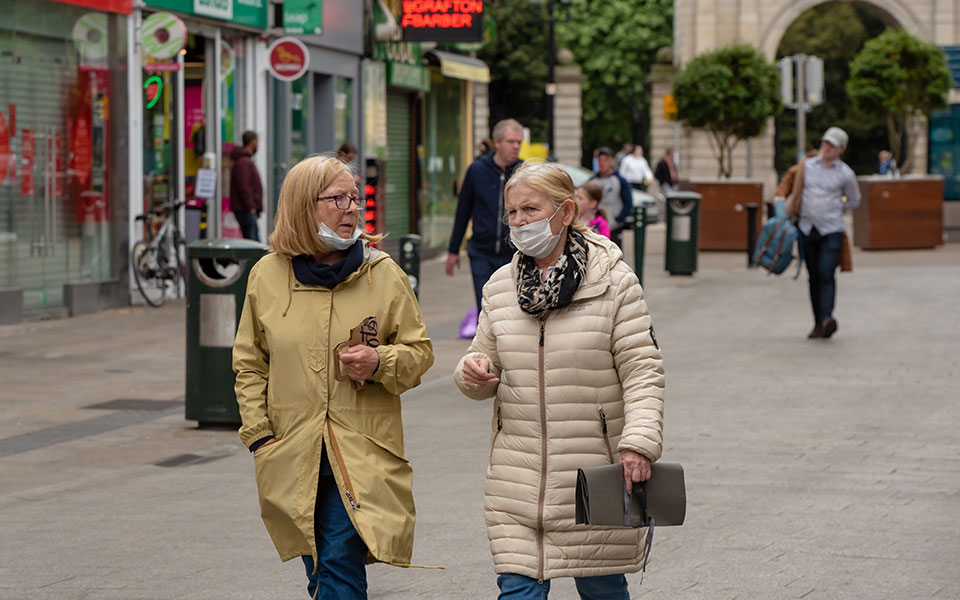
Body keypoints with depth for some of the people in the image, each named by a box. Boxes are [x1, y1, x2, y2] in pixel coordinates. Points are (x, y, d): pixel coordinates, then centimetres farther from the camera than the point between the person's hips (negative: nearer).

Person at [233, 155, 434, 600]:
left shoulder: (383, 274, 0)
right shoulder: (267, 275, 2)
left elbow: (419, 352, 7)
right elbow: (249, 365, 9)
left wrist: (381, 363, -13)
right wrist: (260, 436, 1)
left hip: (362, 456, -2)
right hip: (294, 457, 2)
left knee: (340, 564, -12)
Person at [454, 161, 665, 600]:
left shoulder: (614, 282, -5)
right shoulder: (500, 287, 8)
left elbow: (642, 371, -8)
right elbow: (489, 372, 17)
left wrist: (639, 444, -21)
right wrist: (472, 372, -8)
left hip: (593, 472, -3)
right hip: (517, 477, 3)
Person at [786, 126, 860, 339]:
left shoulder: (845, 174, 2)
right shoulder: (806, 166, 7)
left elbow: (853, 201, 17)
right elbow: (796, 195, 14)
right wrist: (787, 217, 10)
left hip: (832, 230, -3)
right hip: (808, 229, 3)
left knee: (826, 275, -17)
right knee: (814, 278, 5)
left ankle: (827, 320, -28)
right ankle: (818, 323, 10)